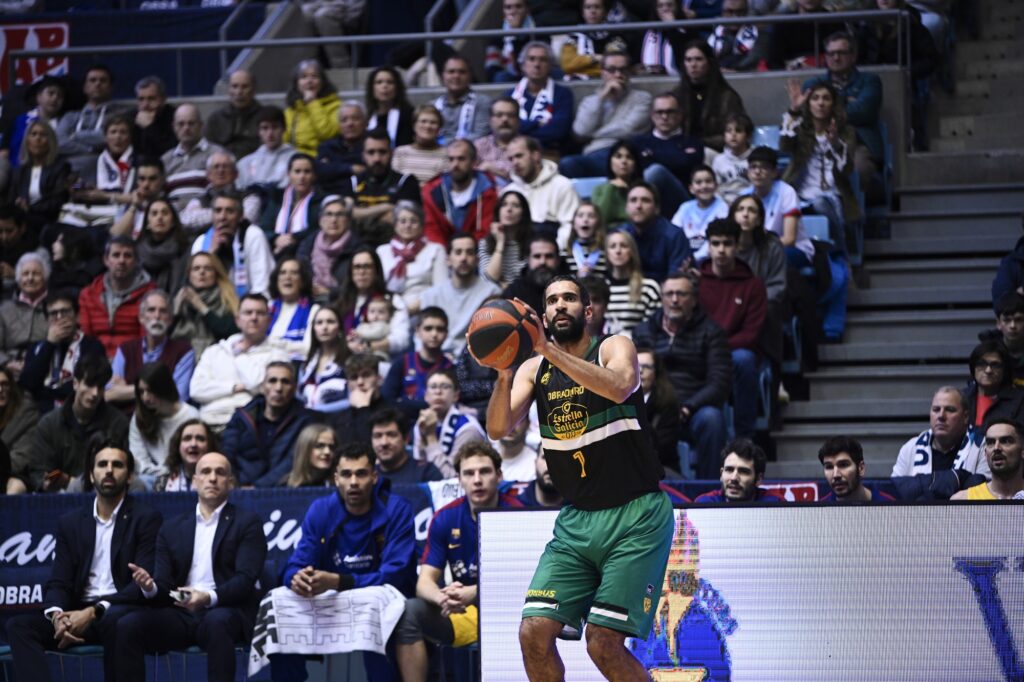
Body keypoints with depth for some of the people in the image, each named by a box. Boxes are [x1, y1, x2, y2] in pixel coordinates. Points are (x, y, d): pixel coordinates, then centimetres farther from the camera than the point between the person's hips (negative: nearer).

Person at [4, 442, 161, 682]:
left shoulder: (146, 518, 2)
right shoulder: (70, 523, 16)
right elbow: (58, 583, 10)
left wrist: (94, 612, -21)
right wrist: (57, 615, -16)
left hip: (123, 611, -4)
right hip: (79, 614, 4)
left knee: (113, 620, -40)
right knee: (19, 625, -20)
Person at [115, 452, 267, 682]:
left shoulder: (248, 523, 6)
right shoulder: (173, 528, 18)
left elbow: (245, 580, -7)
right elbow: (164, 585, 12)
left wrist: (209, 598, -27)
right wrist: (150, 587, -15)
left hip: (228, 613, -4)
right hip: (182, 613, 4)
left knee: (216, 622, -39)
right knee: (127, 626, -22)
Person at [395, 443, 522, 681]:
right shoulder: (445, 518, 0)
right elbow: (425, 581, -4)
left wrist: (471, 594, -35)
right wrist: (443, 597, -31)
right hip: (464, 613, 4)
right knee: (409, 612, -20)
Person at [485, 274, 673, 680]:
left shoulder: (613, 349, -4)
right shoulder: (534, 370, 8)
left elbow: (619, 387, -28)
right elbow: (497, 429, -6)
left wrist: (550, 350, -34)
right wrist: (503, 374, -24)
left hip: (635, 515, -5)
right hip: (576, 520, 5)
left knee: (604, 643, -13)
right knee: (534, 632, -8)